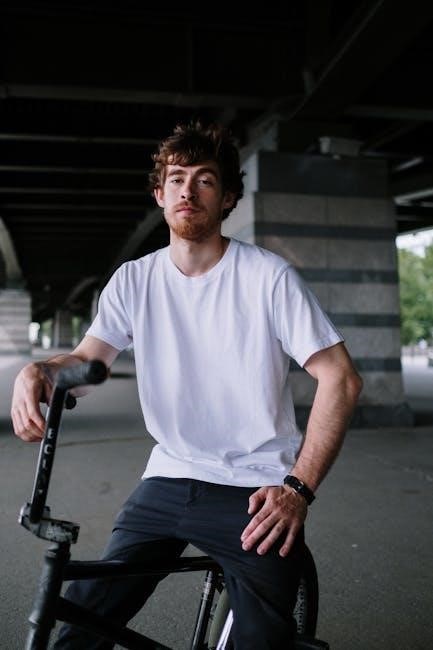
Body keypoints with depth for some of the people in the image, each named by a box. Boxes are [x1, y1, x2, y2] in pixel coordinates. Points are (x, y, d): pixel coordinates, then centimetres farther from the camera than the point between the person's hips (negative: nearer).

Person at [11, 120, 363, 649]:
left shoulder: (269, 276, -8)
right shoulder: (134, 279, 3)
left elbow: (340, 378, -9)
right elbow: (86, 359, 0)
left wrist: (299, 488, -16)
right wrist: (37, 371, -24)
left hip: (255, 492, -2)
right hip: (167, 481, 3)